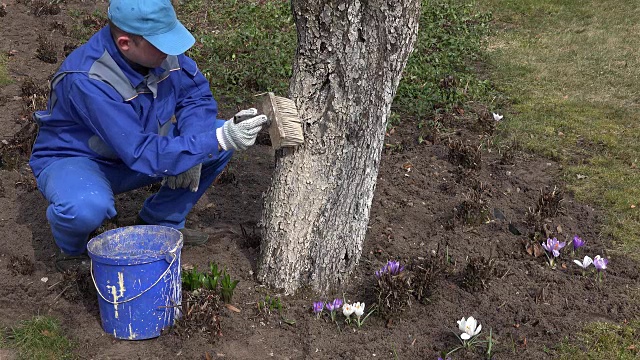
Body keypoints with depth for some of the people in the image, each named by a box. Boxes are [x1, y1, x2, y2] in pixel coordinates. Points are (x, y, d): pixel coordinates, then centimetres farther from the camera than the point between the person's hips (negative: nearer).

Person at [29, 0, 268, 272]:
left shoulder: (160, 48, -17)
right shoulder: (87, 81, -36)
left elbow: (196, 93, -3)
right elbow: (143, 154, -38)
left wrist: (190, 149, -22)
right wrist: (219, 139, -42)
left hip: (138, 147, 7)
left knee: (219, 136, -8)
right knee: (88, 206, -41)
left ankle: (162, 223, 8)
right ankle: (72, 250, -3)